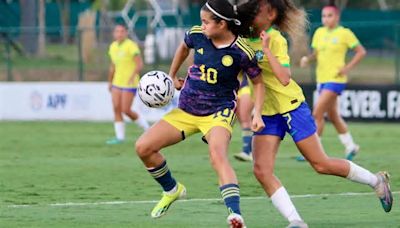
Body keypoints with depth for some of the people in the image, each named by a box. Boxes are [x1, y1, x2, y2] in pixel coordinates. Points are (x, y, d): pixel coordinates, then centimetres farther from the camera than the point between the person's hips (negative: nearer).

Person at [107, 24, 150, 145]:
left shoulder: (131, 46, -13)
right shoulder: (113, 47, 10)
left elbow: (140, 63, -21)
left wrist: (133, 76, -35)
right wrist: (110, 81, 24)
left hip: (129, 84, -7)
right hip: (117, 83, 7)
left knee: (126, 110, -9)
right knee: (116, 109, -2)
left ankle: (146, 128, 11)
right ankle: (120, 137, 1)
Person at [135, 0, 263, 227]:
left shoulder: (242, 52, -18)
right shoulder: (197, 35, -7)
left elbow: (258, 82, -2)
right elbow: (184, 47, 19)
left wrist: (257, 114, -12)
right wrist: (172, 76, 21)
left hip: (219, 113, -6)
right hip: (186, 110, 6)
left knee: (218, 156, -35)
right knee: (143, 147, -4)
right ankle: (172, 190, 22)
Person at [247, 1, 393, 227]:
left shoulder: (275, 39, -19)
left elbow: (284, 79, -30)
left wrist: (266, 50, -34)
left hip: (291, 107, -6)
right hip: (266, 113, 6)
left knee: (321, 164, 3)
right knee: (261, 170, -12)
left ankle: (376, 180, 25)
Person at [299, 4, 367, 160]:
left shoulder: (345, 33, -7)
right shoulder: (319, 32, 9)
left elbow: (361, 52, -3)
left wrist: (348, 67, -13)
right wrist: (307, 59, -4)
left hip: (336, 79, -7)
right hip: (322, 78, 7)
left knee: (317, 113, -15)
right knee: (333, 116, 15)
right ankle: (350, 146, 31)